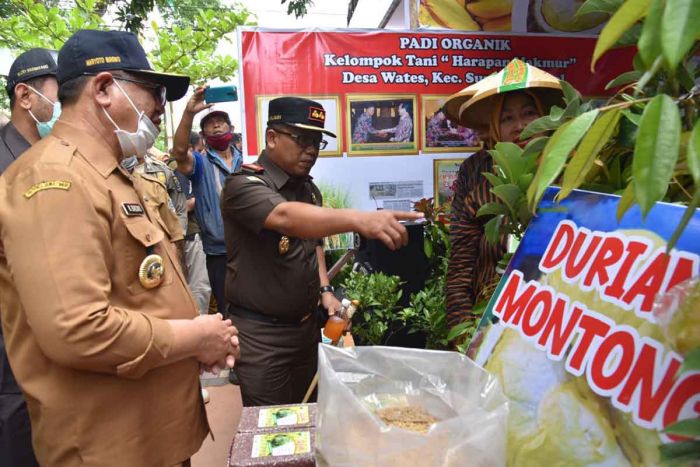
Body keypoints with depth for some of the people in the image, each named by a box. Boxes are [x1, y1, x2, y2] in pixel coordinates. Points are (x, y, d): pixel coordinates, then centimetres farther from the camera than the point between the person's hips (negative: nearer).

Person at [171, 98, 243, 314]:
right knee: (228, 311, 8)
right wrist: (189, 114, -36)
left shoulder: (245, 162, 11)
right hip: (219, 253, -3)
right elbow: (179, 152, -23)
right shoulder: (200, 162, 0)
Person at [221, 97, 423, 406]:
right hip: (261, 332, -7)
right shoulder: (244, 185, -18)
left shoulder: (309, 189, 7)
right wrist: (358, 219, -53)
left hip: (306, 325, 7)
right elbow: (285, 217, -39)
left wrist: (325, 289, 6)